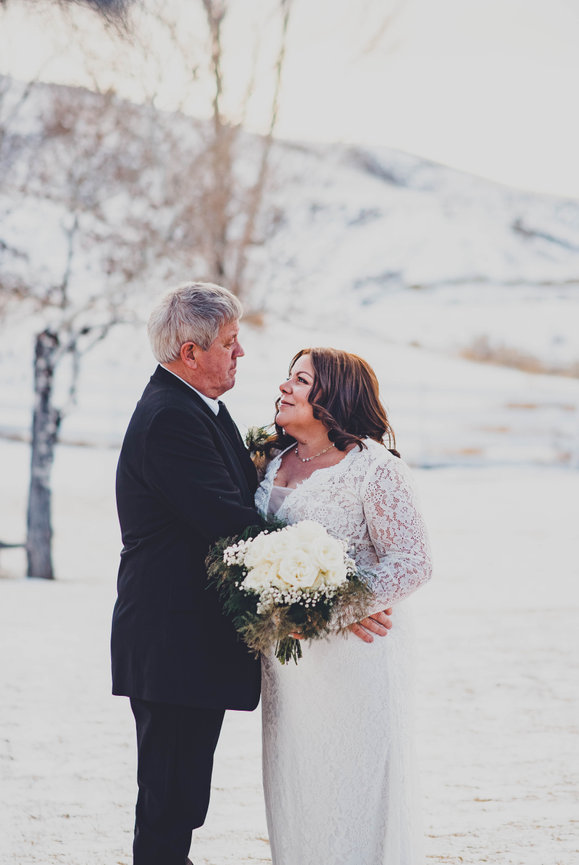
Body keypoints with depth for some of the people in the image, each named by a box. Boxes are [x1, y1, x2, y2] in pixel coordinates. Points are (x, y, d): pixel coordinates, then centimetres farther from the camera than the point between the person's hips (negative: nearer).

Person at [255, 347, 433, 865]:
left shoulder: (375, 468, -12)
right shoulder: (276, 461, 9)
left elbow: (413, 563, -15)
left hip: (355, 652, -6)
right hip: (287, 654, 6)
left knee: (355, 786, 1)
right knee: (293, 785, 12)